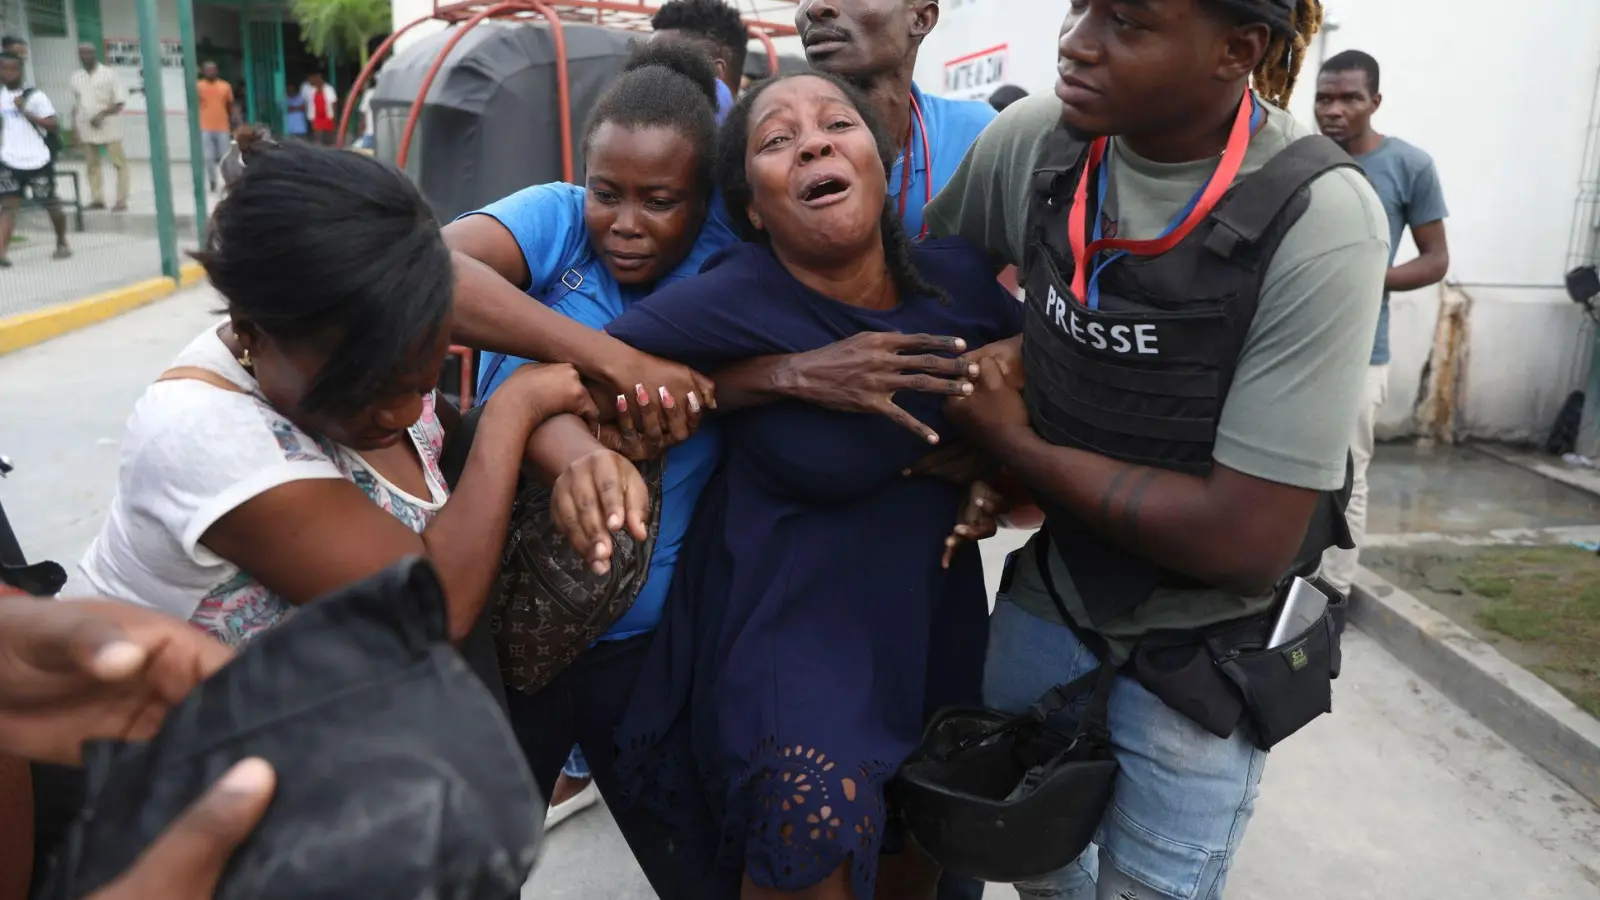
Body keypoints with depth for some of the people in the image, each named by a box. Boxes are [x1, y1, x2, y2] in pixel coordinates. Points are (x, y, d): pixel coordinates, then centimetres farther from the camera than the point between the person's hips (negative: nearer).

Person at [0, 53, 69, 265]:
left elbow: (55, 127, -14)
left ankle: (62, 243, 33)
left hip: (38, 160, -3)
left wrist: (26, 112, -20)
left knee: (50, 205, 11)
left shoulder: (35, 96, -7)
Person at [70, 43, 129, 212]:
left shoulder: (108, 74, -5)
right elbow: (76, 105, 14)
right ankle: (97, 198, 14)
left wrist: (102, 114, -19)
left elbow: (120, 101, -8)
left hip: (108, 127, -5)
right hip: (86, 129, 5)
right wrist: (75, 127, 9)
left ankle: (121, 200, 0)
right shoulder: (76, 77, 8)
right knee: (92, 165, 8)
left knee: (119, 163, -4)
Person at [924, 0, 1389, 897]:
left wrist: (1015, 445, -18)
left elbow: (1247, 539, -25)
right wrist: (982, 461, -8)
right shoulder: (1034, 142, -13)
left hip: (1205, 647, -4)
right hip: (1048, 591, 4)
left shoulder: (1320, 220, -25)